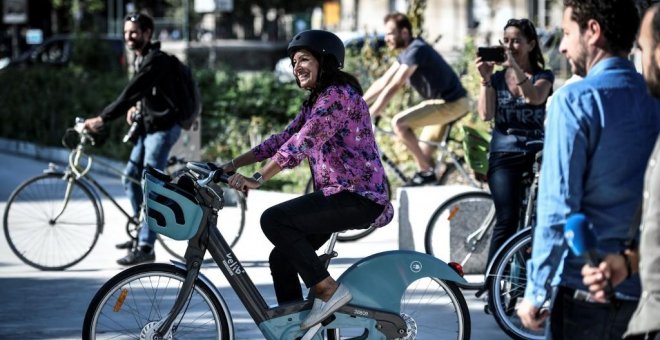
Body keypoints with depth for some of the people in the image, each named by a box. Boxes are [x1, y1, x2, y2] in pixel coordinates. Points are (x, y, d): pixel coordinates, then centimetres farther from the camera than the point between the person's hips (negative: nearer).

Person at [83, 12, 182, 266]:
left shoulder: (155, 60, -20)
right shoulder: (139, 59, 11)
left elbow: (131, 92, -27)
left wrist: (102, 119, -29)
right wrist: (135, 106, 3)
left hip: (163, 127, -10)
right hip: (148, 126, 10)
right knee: (131, 177, 12)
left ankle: (146, 247, -10)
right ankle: (142, 232, 25)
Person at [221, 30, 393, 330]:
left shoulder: (338, 94, -12)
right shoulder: (315, 102, 20)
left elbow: (301, 144, -21)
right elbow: (281, 140, 16)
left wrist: (257, 180, -25)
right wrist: (233, 165, 6)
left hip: (359, 196, -10)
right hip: (339, 195, 10)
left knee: (274, 220, -22)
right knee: (282, 259, 6)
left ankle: (328, 290, -17)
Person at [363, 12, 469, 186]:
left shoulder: (416, 51, -19)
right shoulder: (406, 53, 11)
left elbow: (392, 88, -23)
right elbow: (382, 83, 14)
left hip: (450, 103, -10)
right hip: (442, 101, 10)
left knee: (399, 122, -19)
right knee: (423, 155, 10)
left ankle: (426, 172, -12)